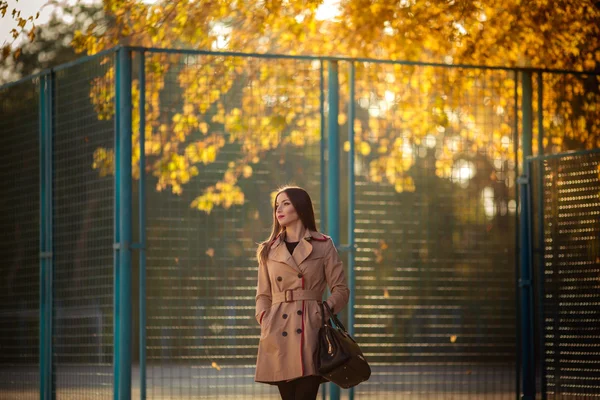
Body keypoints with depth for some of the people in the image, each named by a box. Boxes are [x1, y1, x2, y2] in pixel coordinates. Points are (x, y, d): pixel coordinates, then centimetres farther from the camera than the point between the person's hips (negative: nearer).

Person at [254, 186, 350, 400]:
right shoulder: (268, 250, 13)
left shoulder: (324, 246, 4)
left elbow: (341, 290, 5)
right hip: (279, 336, 3)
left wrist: (325, 309, -12)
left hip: (310, 333, -3)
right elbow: (263, 295, 15)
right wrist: (264, 319, -3)